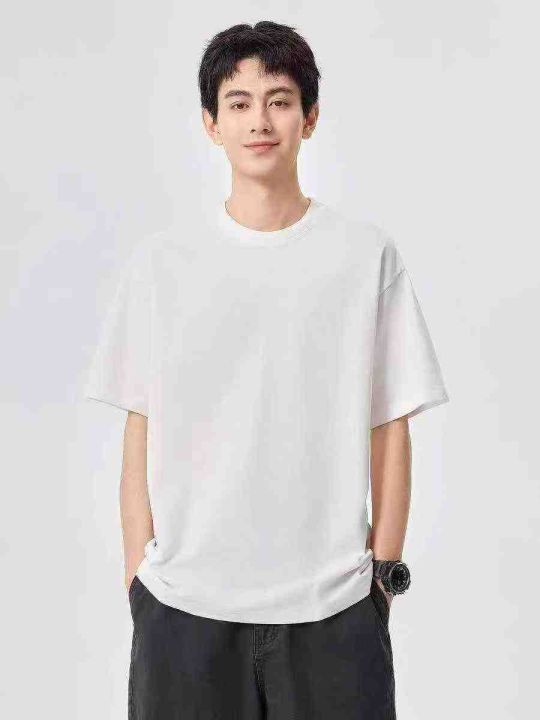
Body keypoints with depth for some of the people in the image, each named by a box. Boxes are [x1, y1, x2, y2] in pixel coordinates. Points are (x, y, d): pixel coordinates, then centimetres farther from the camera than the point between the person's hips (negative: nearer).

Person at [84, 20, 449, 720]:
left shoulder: (367, 254, 0)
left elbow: (389, 429, 2)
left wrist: (383, 572, 1)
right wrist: (137, 579, 1)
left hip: (331, 606, 0)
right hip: (184, 603, 1)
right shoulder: (160, 259, 1)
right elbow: (141, 432, 3)